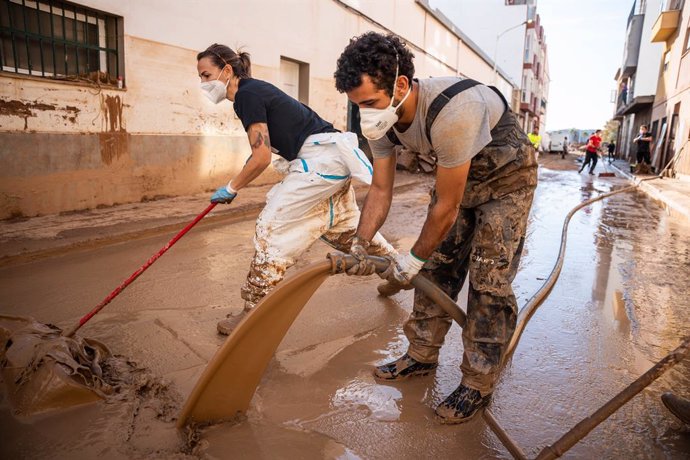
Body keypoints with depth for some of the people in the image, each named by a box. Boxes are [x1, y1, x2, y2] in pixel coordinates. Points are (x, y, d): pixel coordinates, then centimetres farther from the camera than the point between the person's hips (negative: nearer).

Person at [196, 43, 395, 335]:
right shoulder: (253, 90, 15)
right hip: (332, 158, 10)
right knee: (345, 228, 21)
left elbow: (262, 158, -17)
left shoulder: (247, 94, -13)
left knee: (272, 226, -8)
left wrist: (231, 188, -6)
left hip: (320, 159, -10)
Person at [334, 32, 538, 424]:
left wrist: (413, 259, -18)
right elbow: (381, 190, -7)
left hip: (507, 177, -7)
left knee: (489, 282, -9)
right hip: (458, 175, 7)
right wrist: (361, 245, -16)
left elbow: (446, 207, -30)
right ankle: (422, 356, 21)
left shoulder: (451, 113, -40)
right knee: (436, 267, 6)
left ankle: (479, 386, 5)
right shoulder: (383, 119, -16)